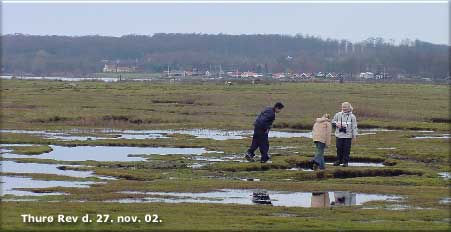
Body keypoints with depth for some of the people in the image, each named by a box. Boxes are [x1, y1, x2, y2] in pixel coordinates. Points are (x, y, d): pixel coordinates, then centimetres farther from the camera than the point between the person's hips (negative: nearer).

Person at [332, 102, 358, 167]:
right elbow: (333, 122, 14)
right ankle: (339, 160, 19)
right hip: (339, 135, 2)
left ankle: (345, 162, 8)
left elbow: (354, 127, 2)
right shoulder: (338, 115, 6)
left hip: (348, 136, -2)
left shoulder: (352, 116, 1)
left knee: (346, 149, -1)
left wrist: (354, 136, -2)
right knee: (339, 148, 5)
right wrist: (336, 124, -8)